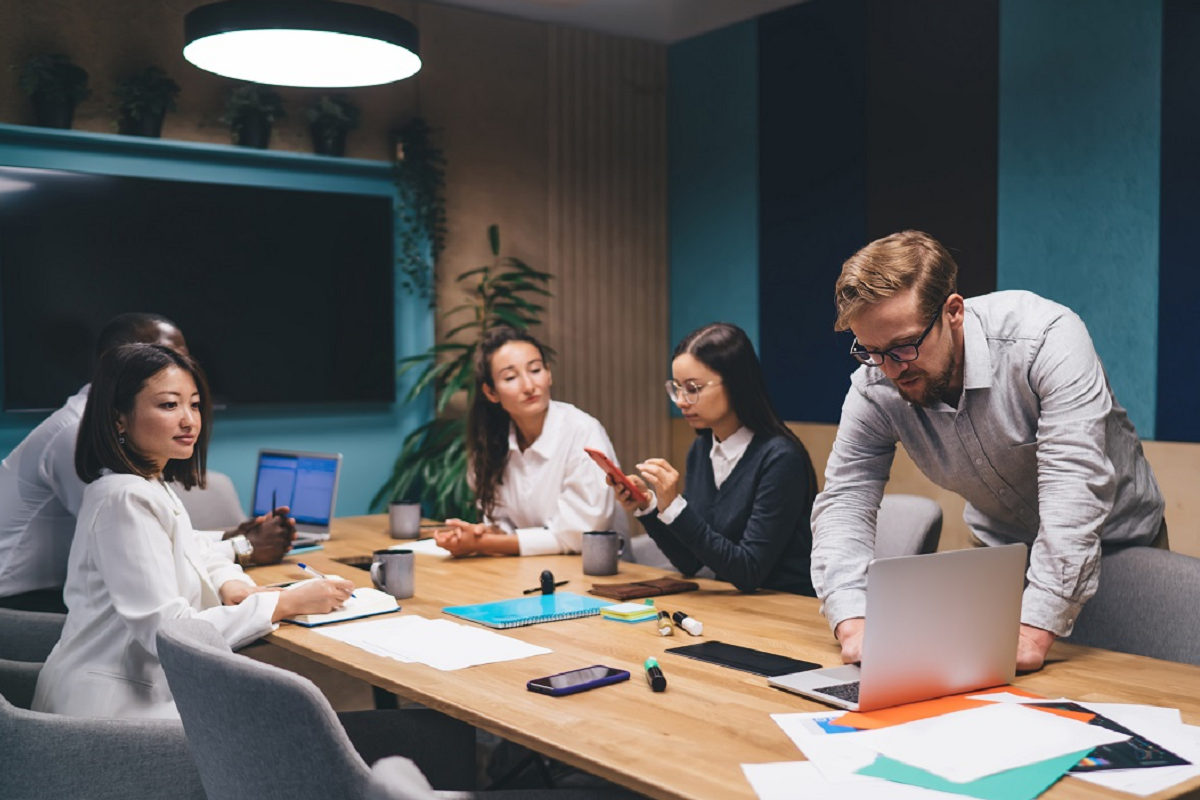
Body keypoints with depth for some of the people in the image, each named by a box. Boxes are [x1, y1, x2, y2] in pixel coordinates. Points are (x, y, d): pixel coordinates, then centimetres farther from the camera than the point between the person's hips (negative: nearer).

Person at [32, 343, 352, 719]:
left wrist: (230, 586, 1)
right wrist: (287, 602, -21)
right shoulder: (125, 500, -19)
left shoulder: (151, 488, 12)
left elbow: (199, 553, 26)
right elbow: (167, 631, -24)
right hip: (114, 706, -9)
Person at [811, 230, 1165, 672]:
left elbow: (1073, 491, -36)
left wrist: (1032, 632, -44)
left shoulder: (1047, 338, -30)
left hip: (1114, 545, -3)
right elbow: (843, 502, -15)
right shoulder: (874, 388, -18)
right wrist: (854, 623, -32)